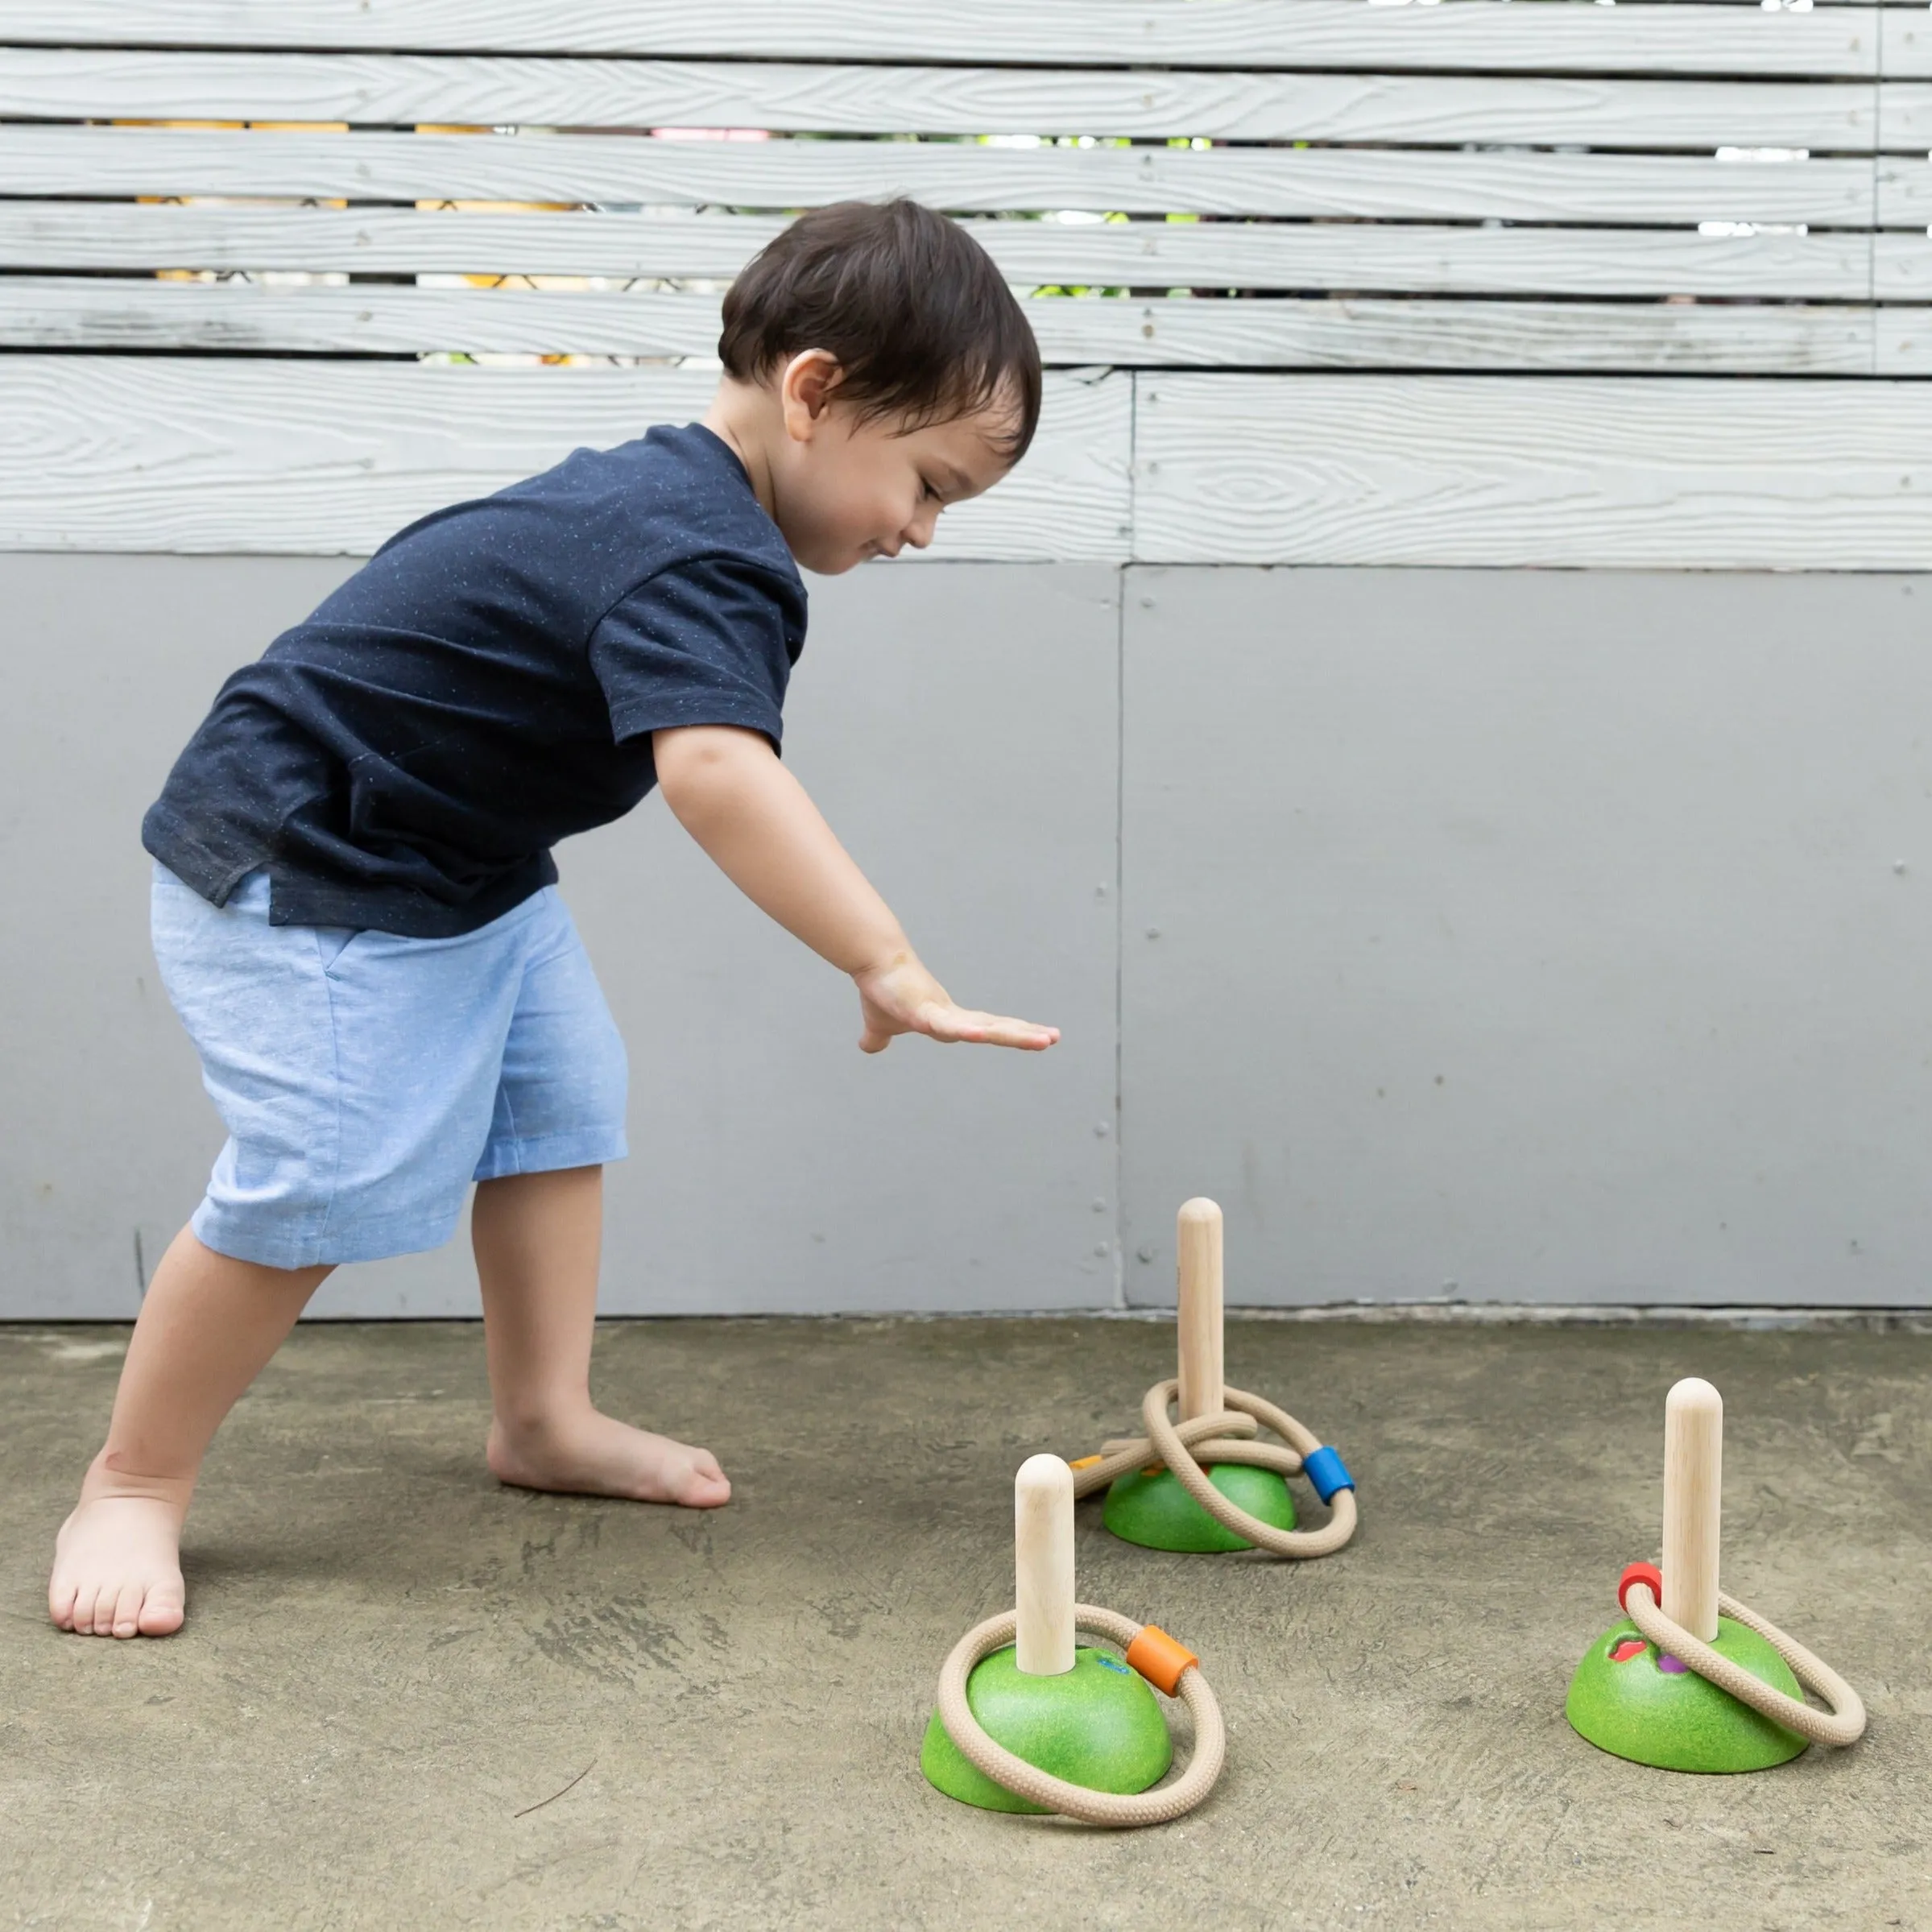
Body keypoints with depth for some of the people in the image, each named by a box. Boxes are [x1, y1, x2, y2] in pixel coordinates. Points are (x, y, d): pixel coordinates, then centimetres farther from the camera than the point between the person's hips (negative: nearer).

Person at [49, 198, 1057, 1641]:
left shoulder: (660, 492, 5)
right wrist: (888, 967, -46)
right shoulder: (705, 557, -28)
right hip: (302, 879, -11)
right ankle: (134, 1485, 3)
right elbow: (714, 766, -45)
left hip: (461, 865, 11)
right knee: (324, 1183, -13)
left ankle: (544, 1419, 23)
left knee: (560, 1103, 12)